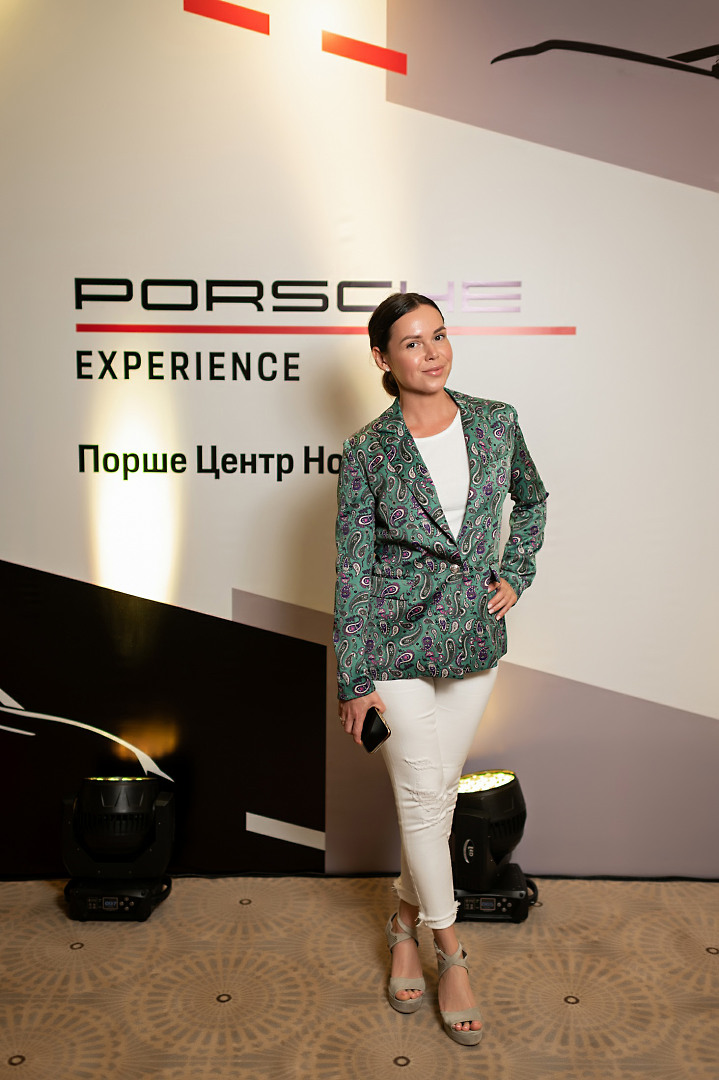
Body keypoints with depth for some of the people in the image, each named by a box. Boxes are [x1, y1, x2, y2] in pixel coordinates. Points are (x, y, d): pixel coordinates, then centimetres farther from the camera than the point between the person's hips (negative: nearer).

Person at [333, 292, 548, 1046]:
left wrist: (515, 575, 3)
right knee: (423, 793, 4)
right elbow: (352, 570, -9)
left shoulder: (496, 423, -2)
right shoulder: (367, 452, -11)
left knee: (438, 787, 15)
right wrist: (355, 681, -9)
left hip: (475, 641, 4)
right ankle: (450, 952, 24)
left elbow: (531, 501, 17)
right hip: (396, 645, -3)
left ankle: (406, 920, 38)